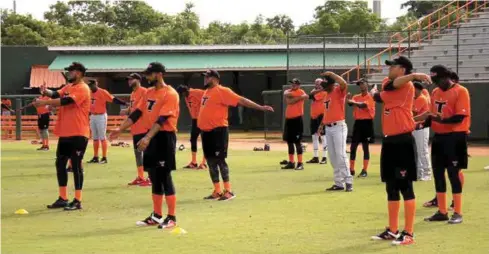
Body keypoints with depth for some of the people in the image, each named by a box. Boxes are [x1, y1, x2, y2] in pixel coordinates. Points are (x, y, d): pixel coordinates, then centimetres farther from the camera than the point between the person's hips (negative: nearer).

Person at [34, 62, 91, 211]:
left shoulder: (82, 88, -13)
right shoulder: (68, 87, 17)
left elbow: (66, 101, -25)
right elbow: (56, 95, 6)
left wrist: (44, 102, -25)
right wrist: (46, 91, -15)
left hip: (78, 134, -9)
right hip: (64, 134, 9)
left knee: (76, 165, -6)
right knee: (60, 164, 11)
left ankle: (77, 201, 0)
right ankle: (63, 199, 19)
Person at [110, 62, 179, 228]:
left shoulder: (170, 94, -13)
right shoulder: (149, 92, 13)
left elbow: (162, 120, -23)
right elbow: (137, 113, 13)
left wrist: (147, 138, -31)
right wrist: (120, 129, 5)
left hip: (165, 137, -8)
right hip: (151, 137, 8)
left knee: (165, 177, -7)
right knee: (154, 177, 11)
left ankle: (171, 218, -1)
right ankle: (156, 216, 18)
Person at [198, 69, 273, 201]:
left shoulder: (222, 91, -11)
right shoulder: (206, 92, 15)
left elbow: (241, 100, -15)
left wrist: (261, 107, -20)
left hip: (218, 131, -9)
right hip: (206, 132, 9)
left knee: (220, 161, -9)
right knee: (211, 162, 10)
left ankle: (228, 191, -3)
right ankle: (217, 191, 17)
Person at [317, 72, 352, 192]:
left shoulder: (339, 91, -7)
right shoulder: (327, 95, 17)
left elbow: (344, 84, -29)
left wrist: (331, 74, -23)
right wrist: (322, 124, 17)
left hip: (338, 127, -9)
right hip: (328, 128, 9)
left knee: (341, 155, -13)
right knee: (333, 157, 8)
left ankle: (348, 182, -11)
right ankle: (339, 183, 12)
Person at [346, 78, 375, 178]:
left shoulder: (370, 97, -4)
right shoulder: (356, 97, 13)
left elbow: (363, 105, -20)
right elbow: (351, 103, -5)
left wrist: (353, 102, -31)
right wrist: (349, 100, -26)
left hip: (367, 123, -5)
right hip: (357, 122, 5)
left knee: (365, 147, -2)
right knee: (353, 146, 4)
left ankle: (364, 170, 2)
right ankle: (351, 169, 10)